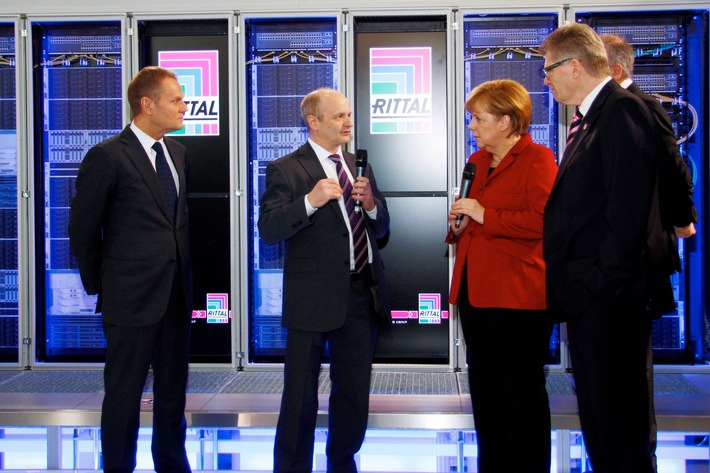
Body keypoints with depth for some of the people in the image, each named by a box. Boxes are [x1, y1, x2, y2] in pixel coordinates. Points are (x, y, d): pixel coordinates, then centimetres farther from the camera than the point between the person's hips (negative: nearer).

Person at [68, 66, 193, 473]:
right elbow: (83, 230, -6)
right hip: (132, 298, -6)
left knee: (173, 390, 16)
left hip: (176, 296, 6)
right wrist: (99, 287, 1)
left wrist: (186, 278, 12)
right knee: (125, 393, 6)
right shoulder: (107, 156, -11)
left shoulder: (178, 153, 10)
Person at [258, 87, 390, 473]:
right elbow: (269, 230, -16)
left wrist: (371, 204, -7)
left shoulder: (359, 167, 14)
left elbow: (381, 229, 14)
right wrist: (310, 202, -29)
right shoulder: (286, 169, -5)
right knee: (301, 398, 5)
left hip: (362, 293, 6)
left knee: (354, 393, 17)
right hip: (314, 297, -6)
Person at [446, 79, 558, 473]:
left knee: (523, 389, 1)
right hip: (474, 290, 8)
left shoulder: (537, 159, -8)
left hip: (517, 295, -8)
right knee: (485, 388, 15)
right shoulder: (476, 161, 16)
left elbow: (541, 220, -21)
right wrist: (458, 223, 6)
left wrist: (484, 215, -18)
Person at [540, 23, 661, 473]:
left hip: (608, 296, -10)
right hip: (585, 293, 10)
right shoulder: (589, 117, 18)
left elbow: (628, 206, -21)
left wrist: (606, 280, -20)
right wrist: (570, 280, 13)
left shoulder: (622, 109, -13)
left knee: (615, 412, -1)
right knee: (596, 406, 18)